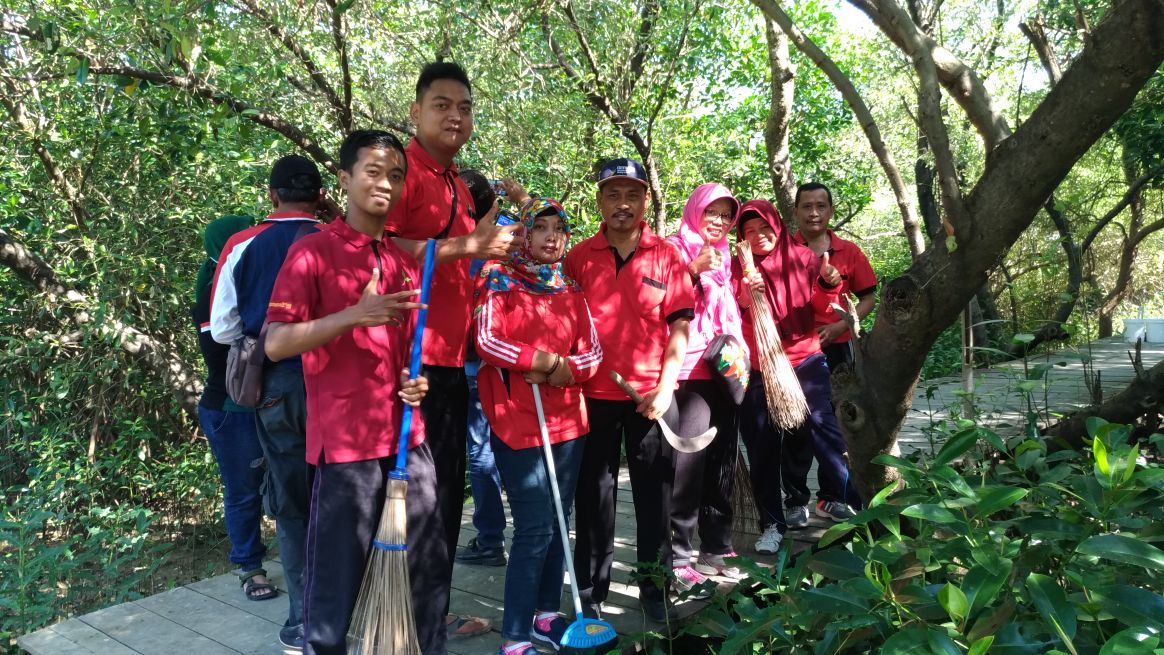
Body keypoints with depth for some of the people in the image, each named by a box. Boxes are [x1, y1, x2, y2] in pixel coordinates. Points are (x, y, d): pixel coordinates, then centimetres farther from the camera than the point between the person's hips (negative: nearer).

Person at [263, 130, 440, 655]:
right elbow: (275, 344, -14)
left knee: (427, 565, 14)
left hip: (407, 437, 6)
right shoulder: (312, 251, -6)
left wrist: (416, 379, 2)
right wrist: (353, 315, -26)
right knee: (337, 575, 3)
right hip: (345, 440, -6)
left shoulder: (405, 262, 13)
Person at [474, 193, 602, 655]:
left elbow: (593, 352, 8)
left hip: (568, 418, 6)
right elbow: (486, 341, -15)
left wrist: (566, 369, -12)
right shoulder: (501, 280, -3)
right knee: (535, 528, -8)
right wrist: (544, 360, -17)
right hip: (517, 420, -6)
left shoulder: (571, 289, 13)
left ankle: (545, 613, 27)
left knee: (558, 521, 12)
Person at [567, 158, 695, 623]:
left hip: (650, 395, 0)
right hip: (593, 395, 1)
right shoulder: (579, 258, 2)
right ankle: (590, 594, 23)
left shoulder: (666, 257, 0)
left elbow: (679, 328, -1)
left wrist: (665, 386, -10)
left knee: (654, 497, 9)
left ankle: (655, 591, 24)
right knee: (593, 498, 9)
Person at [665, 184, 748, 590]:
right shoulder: (675, 248, -2)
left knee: (723, 462, 10)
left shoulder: (723, 256, 20)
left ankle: (716, 549, 21)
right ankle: (678, 560, -4)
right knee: (688, 464, -11)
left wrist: (738, 352, 13)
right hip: (689, 370, -7)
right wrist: (694, 269, -21)